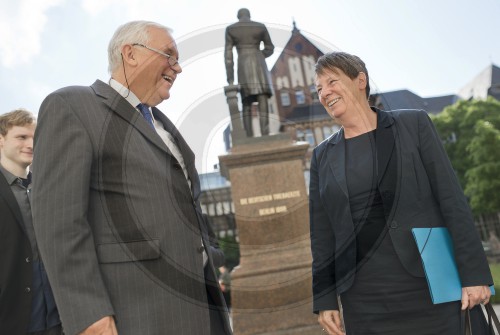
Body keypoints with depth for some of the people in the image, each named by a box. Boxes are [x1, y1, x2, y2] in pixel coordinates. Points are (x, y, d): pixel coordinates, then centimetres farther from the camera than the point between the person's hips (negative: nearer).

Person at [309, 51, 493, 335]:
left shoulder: (413, 124, 1)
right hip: (363, 296, 2)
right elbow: (322, 234, 8)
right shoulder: (323, 156, 8)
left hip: (429, 284, -2)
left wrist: (474, 272, -9)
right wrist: (325, 297, 5)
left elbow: (451, 199, -4)